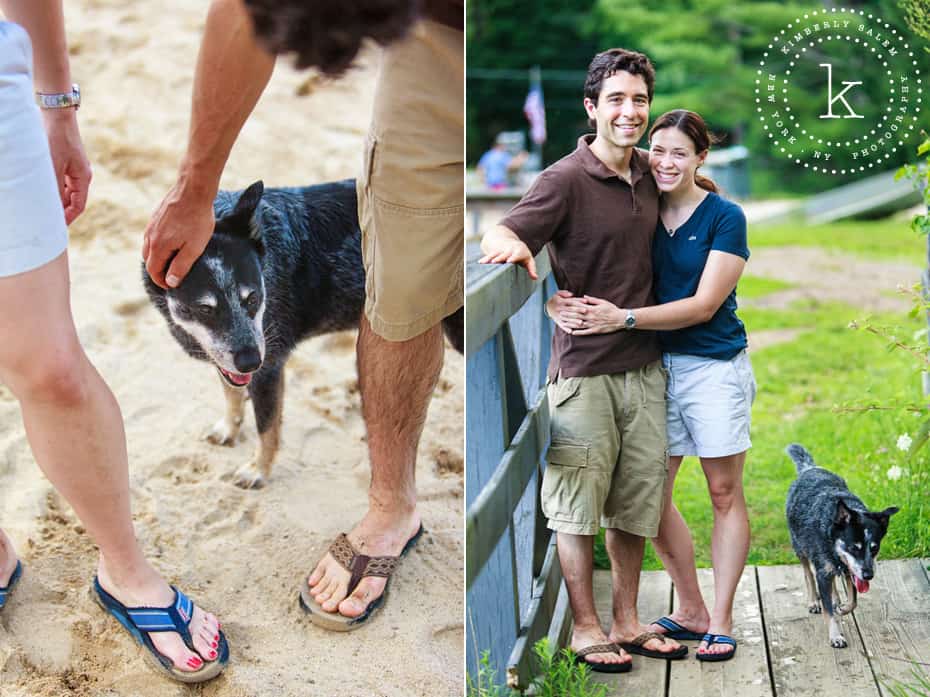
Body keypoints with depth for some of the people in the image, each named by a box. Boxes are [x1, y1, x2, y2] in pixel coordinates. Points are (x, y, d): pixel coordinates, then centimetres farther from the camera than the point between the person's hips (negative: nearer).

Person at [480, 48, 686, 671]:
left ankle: (627, 623, 28)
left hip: (645, 366, 6)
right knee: (578, 503, 3)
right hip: (585, 368, -6)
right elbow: (502, 235, -21)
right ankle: (586, 629, 17)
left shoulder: (648, 174, 9)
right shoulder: (566, 179, -10)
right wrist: (512, 244, -40)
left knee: (635, 501, 14)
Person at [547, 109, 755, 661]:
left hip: (714, 366, -4)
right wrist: (563, 307, -21)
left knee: (725, 493, 4)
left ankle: (721, 622, 16)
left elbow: (703, 306, -16)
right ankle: (691, 611, 23)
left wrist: (622, 319, -26)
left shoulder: (724, 218, -8)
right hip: (655, 366, 5)